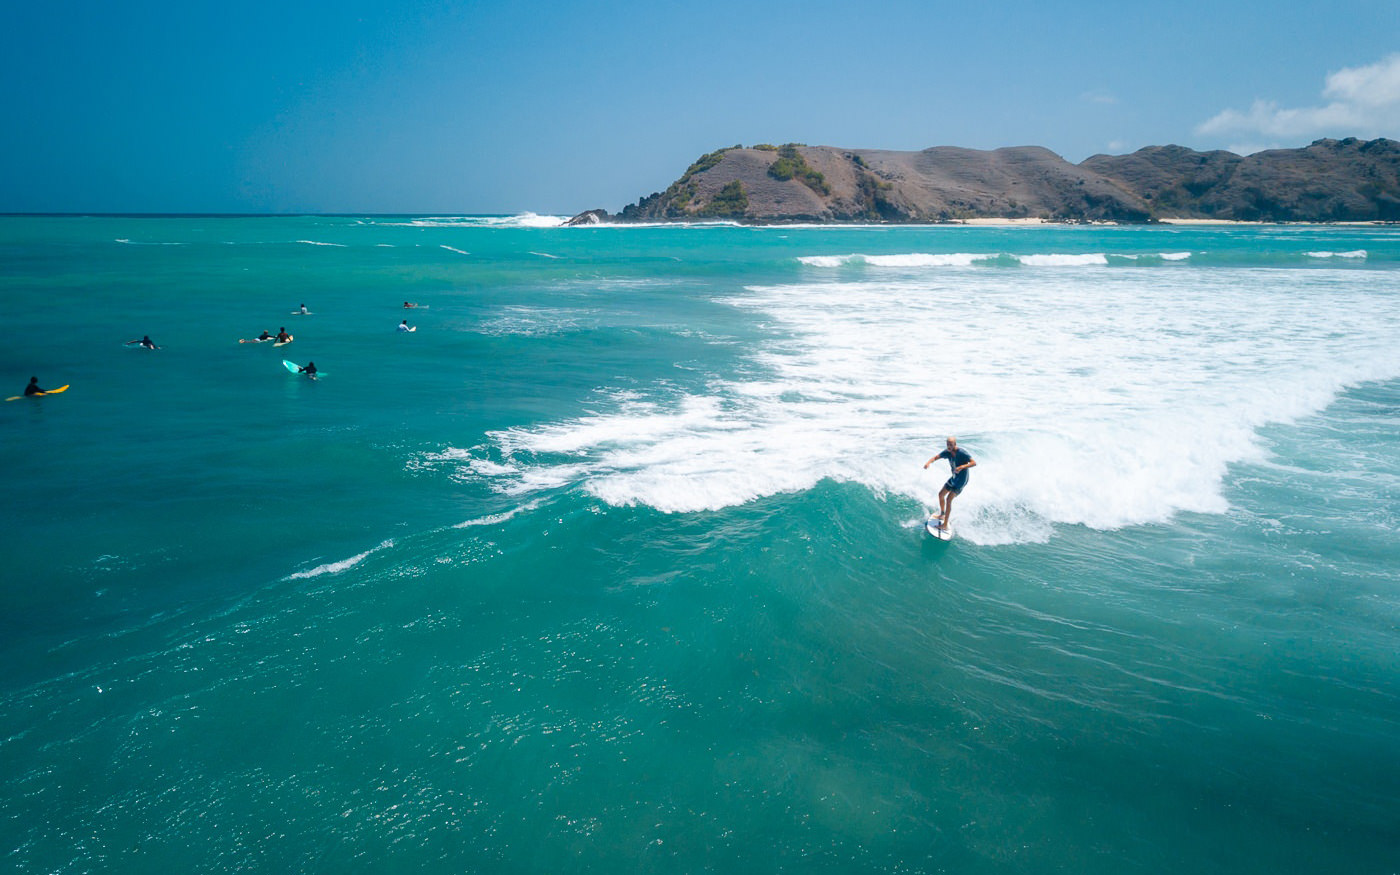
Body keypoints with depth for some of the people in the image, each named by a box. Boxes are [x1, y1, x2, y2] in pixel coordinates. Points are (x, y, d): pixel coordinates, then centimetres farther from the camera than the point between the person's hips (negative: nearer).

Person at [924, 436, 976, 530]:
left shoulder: (962, 453, -25)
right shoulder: (947, 452, -5)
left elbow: (974, 463, -31)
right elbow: (935, 457, 2)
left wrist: (962, 467, -46)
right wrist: (929, 462, -20)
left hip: (961, 481, -8)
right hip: (953, 478, 8)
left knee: (948, 499, -14)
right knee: (941, 494, 15)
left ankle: (945, 525, -10)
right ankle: (942, 514, 40)